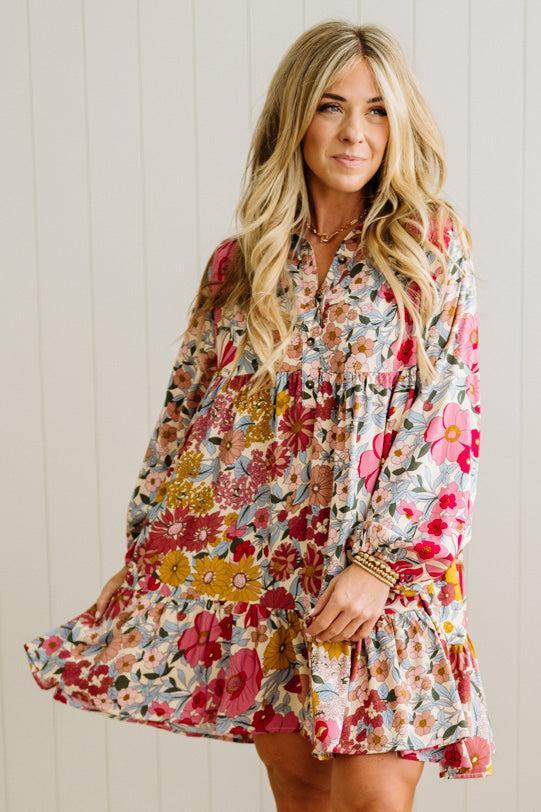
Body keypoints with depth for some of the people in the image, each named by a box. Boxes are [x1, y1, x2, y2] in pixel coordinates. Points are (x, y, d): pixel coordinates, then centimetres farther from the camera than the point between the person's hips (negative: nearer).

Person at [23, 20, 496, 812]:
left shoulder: (434, 244, -1)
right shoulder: (239, 263, 7)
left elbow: (450, 420, -7)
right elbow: (186, 416, 10)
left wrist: (380, 562, -15)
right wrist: (142, 557, 8)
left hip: (388, 562, -3)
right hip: (255, 562, 3)